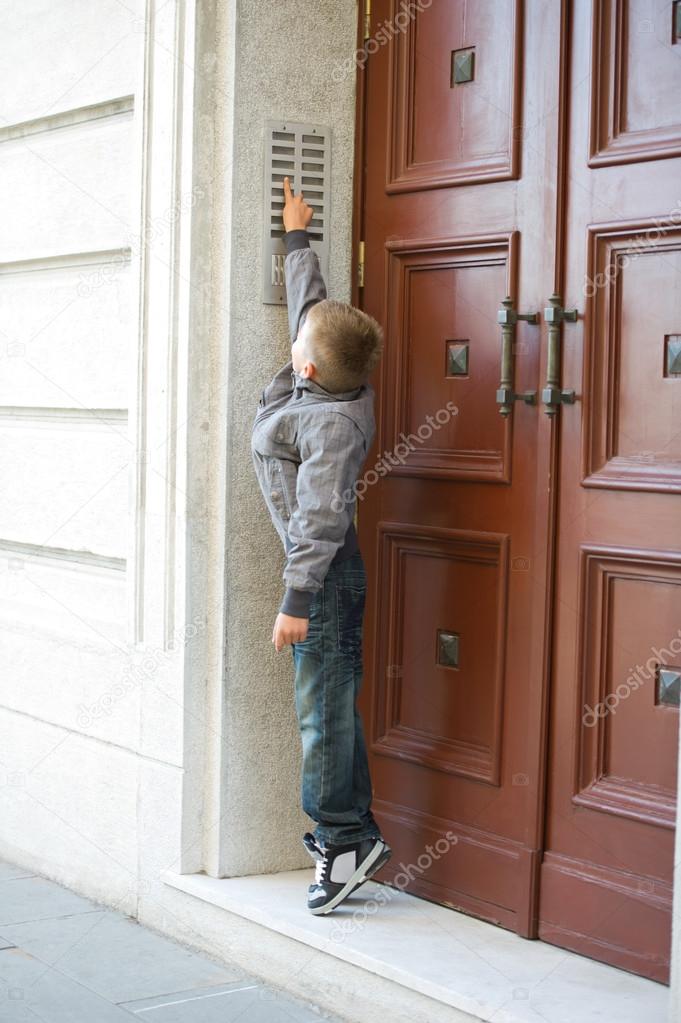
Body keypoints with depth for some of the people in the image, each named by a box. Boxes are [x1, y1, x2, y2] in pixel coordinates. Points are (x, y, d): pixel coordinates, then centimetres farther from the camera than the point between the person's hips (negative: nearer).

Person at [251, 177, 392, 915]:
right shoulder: (332, 380, 5)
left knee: (323, 708, -6)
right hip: (324, 569, 10)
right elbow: (309, 301, 22)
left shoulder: (331, 423, -21)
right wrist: (296, 236, 34)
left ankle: (344, 839, 1)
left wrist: (296, 601, -23)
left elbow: (320, 519, -24)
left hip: (326, 575, -10)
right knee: (330, 703, 12)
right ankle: (350, 832, 19)